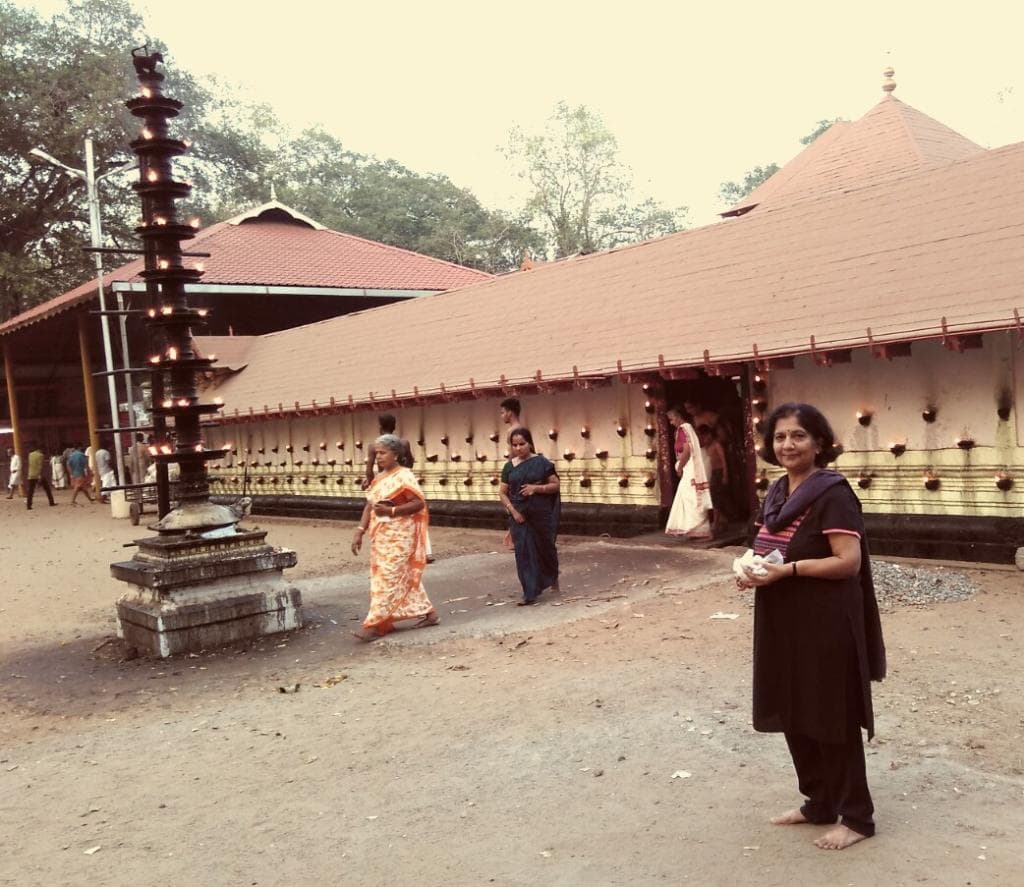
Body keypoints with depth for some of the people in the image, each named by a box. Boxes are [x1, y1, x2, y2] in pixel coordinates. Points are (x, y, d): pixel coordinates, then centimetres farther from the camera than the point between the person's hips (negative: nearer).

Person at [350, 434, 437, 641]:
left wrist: (391, 511, -21)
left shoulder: (404, 476, -11)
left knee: (387, 579, -7)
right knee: (405, 577, 12)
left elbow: (419, 503, -16)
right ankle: (428, 613, 22)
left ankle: (374, 625, -6)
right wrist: (360, 532, 2)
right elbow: (369, 506, 11)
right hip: (381, 536, 8)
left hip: (398, 537, -8)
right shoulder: (379, 479, 13)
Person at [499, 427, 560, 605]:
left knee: (545, 548, 13)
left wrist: (536, 487, -18)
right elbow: (502, 493, 6)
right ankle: (530, 593, 1)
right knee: (524, 552, -3)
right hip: (519, 516, 2)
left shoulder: (541, 462, -5)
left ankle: (553, 577, 42)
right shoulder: (509, 466, 3)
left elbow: (556, 485, -3)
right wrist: (512, 511, -8)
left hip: (541, 515, -2)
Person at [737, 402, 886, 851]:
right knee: (793, 715, 16)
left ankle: (857, 816, 19)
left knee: (831, 719, 3)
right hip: (783, 622, 8)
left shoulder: (832, 493, -15)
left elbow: (849, 562, -20)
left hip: (826, 624, -8)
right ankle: (819, 803, 32)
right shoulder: (776, 493, 10)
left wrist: (788, 570, -24)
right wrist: (752, 570, -2)